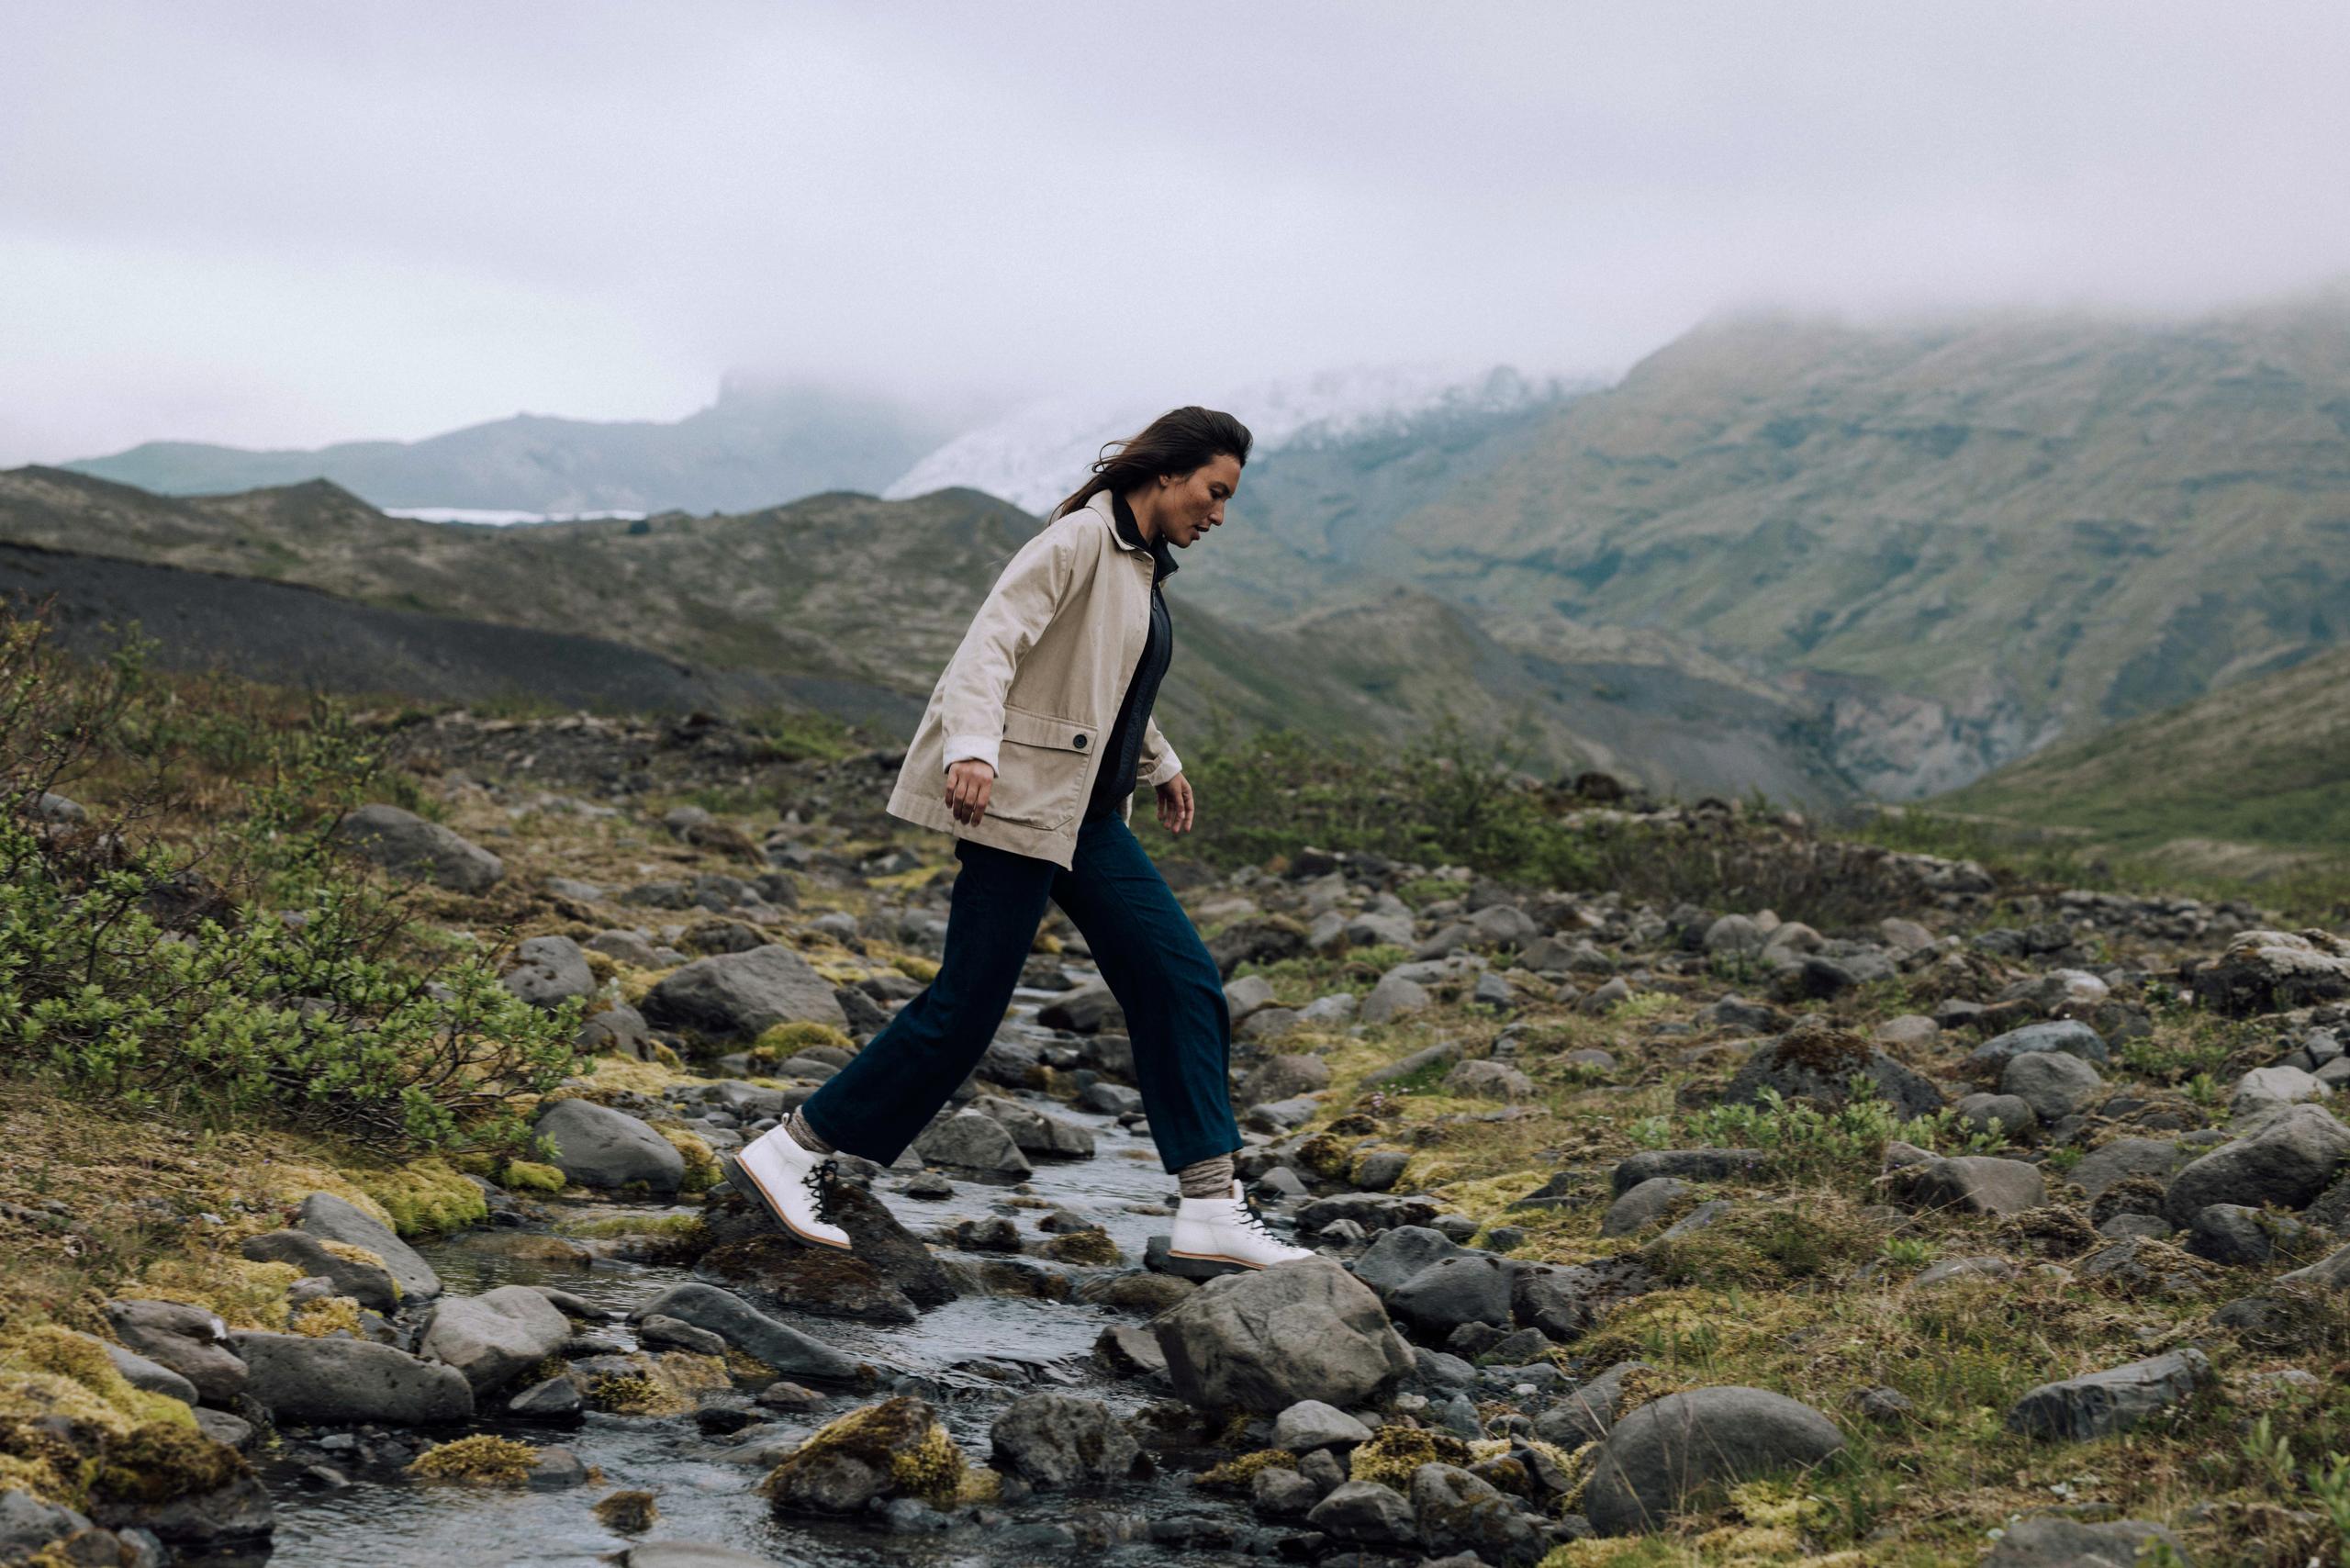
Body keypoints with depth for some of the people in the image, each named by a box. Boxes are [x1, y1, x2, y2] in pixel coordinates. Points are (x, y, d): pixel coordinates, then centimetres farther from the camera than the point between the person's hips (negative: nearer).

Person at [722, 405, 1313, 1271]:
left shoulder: (1141, 561, 16)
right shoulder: (1080, 540, -12)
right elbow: (992, 641, -24)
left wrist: (1158, 763, 43)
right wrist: (970, 748, -38)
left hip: (1086, 814, 9)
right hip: (1021, 801, -9)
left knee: (1181, 979, 1)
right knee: (966, 1004, -7)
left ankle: (1209, 1205, 3)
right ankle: (790, 1153, 4)